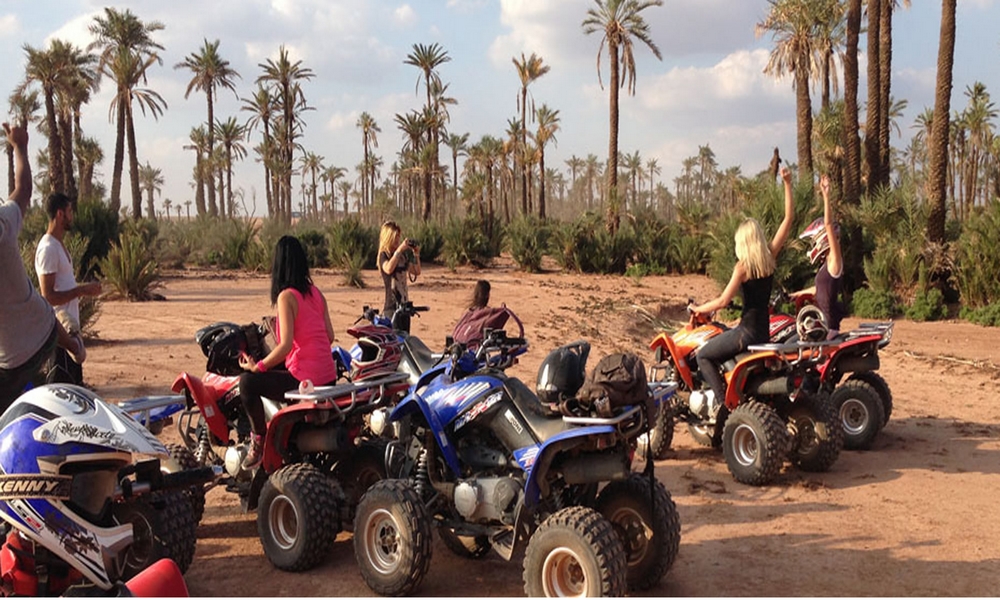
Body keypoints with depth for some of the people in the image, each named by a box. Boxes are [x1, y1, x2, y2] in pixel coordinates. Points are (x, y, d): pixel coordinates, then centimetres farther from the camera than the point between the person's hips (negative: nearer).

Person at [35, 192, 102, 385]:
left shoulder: (58, 245, 14)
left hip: (69, 326, 10)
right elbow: (48, 297, -22)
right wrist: (82, 290, -18)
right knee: (61, 384, -7)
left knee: (73, 381, 16)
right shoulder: (48, 249, -17)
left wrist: (84, 289, 10)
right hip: (62, 327, -10)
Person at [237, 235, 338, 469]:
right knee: (272, 371, 31)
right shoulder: (315, 292, 9)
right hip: (328, 375, 8)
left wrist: (257, 366, -10)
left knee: (248, 382, -5)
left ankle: (260, 440, 0)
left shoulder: (286, 296, -12)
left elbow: (286, 344, -20)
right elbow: (330, 336, 11)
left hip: (304, 378, -8)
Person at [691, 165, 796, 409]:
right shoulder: (770, 256, 1)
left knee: (704, 355, 3)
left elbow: (723, 301, -18)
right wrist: (787, 184, 5)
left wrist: (699, 309, -2)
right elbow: (789, 218, 5)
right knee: (716, 338, 30)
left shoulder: (743, 266, -15)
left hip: (747, 331, -8)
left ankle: (724, 403, -11)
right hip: (764, 331, 8)